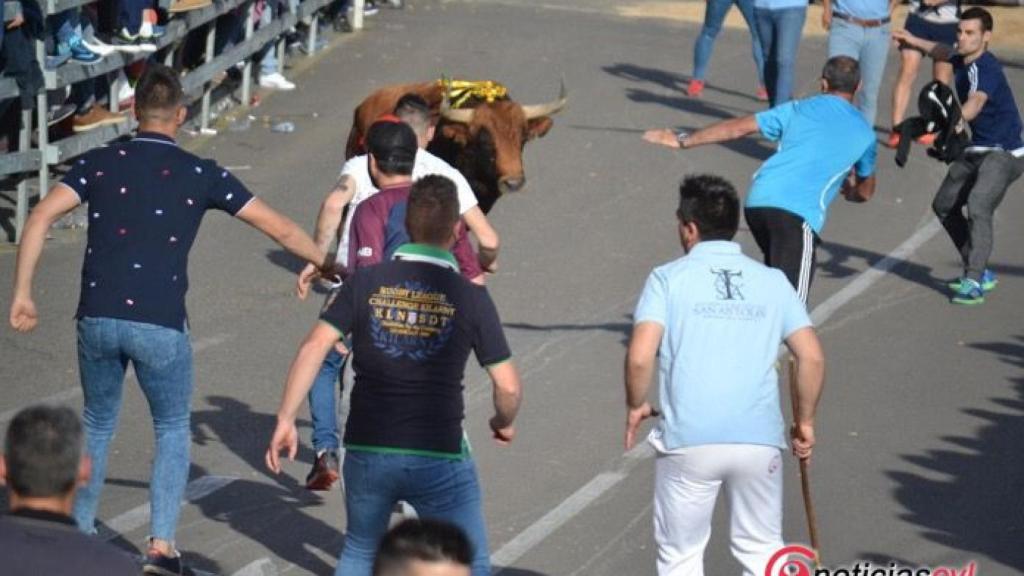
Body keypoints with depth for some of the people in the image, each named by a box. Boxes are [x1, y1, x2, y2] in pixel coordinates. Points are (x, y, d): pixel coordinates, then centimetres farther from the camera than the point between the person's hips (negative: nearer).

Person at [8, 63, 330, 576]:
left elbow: (42, 216, -7)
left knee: (97, 424, 23)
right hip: (160, 325, -2)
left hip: (98, 318, 2)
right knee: (172, 429, 17)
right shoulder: (199, 174, 3)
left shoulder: (100, 163, 5)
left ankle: (79, 533, 29)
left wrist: (22, 293, -2)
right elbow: (278, 228, 7)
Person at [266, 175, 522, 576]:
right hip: (439, 457, -3)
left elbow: (314, 347, -8)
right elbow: (508, 387, -4)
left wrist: (285, 420, -3)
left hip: (367, 452, 3)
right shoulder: (469, 297, -5)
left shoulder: (366, 282, 0)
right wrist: (504, 423, 17)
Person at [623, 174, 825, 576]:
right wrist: (804, 421, 14)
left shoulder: (668, 278, 0)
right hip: (760, 438, 2)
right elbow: (812, 357, 1)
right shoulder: (772, 281, 8)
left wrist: (635, 406, 7)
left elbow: (640, 358, -12)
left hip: (689, 441, -2)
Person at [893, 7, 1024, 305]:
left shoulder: (985, 68, -25)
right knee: (945, 205, 18)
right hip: (977, 149, 10)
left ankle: (973, 282, -34)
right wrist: (915, 41, 44)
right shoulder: (962, 60, 2)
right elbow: (946, 53, 29)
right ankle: (980, 272, 26)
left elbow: (974, 105, -46)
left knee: (978, 207, -30)